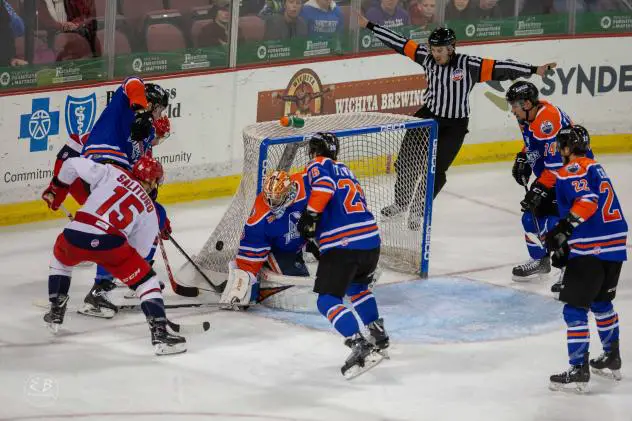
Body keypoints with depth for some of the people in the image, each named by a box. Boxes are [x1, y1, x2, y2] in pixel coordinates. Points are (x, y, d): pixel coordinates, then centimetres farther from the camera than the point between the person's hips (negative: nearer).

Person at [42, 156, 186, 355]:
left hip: (74, 235, 2)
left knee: (60, 257, 37)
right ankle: (160, 334, -2)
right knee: (147, 281, 12)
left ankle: (55, 313, 40)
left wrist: (56, 189, 29)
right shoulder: (150, 212, 20)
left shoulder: (111, 173, 20)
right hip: (110, 244, -2)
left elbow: (73, 165, 14)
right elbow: (138, 251, 23)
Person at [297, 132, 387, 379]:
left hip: (342, 245, -8)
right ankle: (378, 336, 28)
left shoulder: (319, 165, 4)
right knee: (357, 287, 34)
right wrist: (317, 235, 37)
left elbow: (324, 185, -18)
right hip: (371, 241, 8)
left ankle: (360, 347, -24)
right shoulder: (345, 171, 27)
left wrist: (310, 214, -13)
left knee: (327, 301, -6)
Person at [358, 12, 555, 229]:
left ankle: (418, 210, 13)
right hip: (428, 115, 4)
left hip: (454, 125, -4)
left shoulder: (468, 64, -20)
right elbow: (400, 43, -3)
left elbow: (499, 67, -24)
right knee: (407, 160, 7)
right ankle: (401, 202, 31)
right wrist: (370, 26, -1)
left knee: (435, 170, -6)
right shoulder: (427, 57, -9)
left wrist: (534, 70, -31)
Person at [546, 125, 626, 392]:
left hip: (590, 250, -9)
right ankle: (612, 359, 34)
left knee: (575, 308, -5)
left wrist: (564, 228, -27)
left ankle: (579, 370, -8)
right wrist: (565, 248, 21)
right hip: (615, 246, 9)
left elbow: (587, 201, -24)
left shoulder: (572, 170, -7)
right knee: (601, 302, 25)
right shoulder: (596, 169, 22)